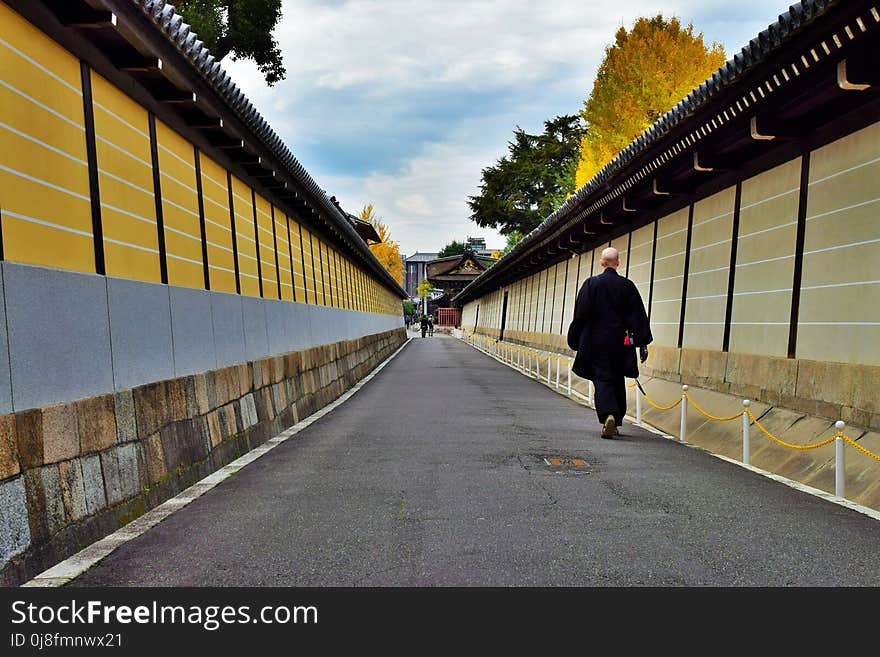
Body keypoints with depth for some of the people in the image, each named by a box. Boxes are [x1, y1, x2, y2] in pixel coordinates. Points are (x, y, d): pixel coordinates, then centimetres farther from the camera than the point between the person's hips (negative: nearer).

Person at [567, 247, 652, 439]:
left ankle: (608, 415, -25)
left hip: (597, 341, -2)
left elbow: (580, 314, -4)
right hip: (620, 343, 2)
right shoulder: (628, 286, 2)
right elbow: (639, 316, 2)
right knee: (618, 381, 14)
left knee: (602, 379, -1)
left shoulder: (591, 283, -4)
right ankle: (615, 423, 21)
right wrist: (643, 343, 5)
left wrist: (576, 341, 3)